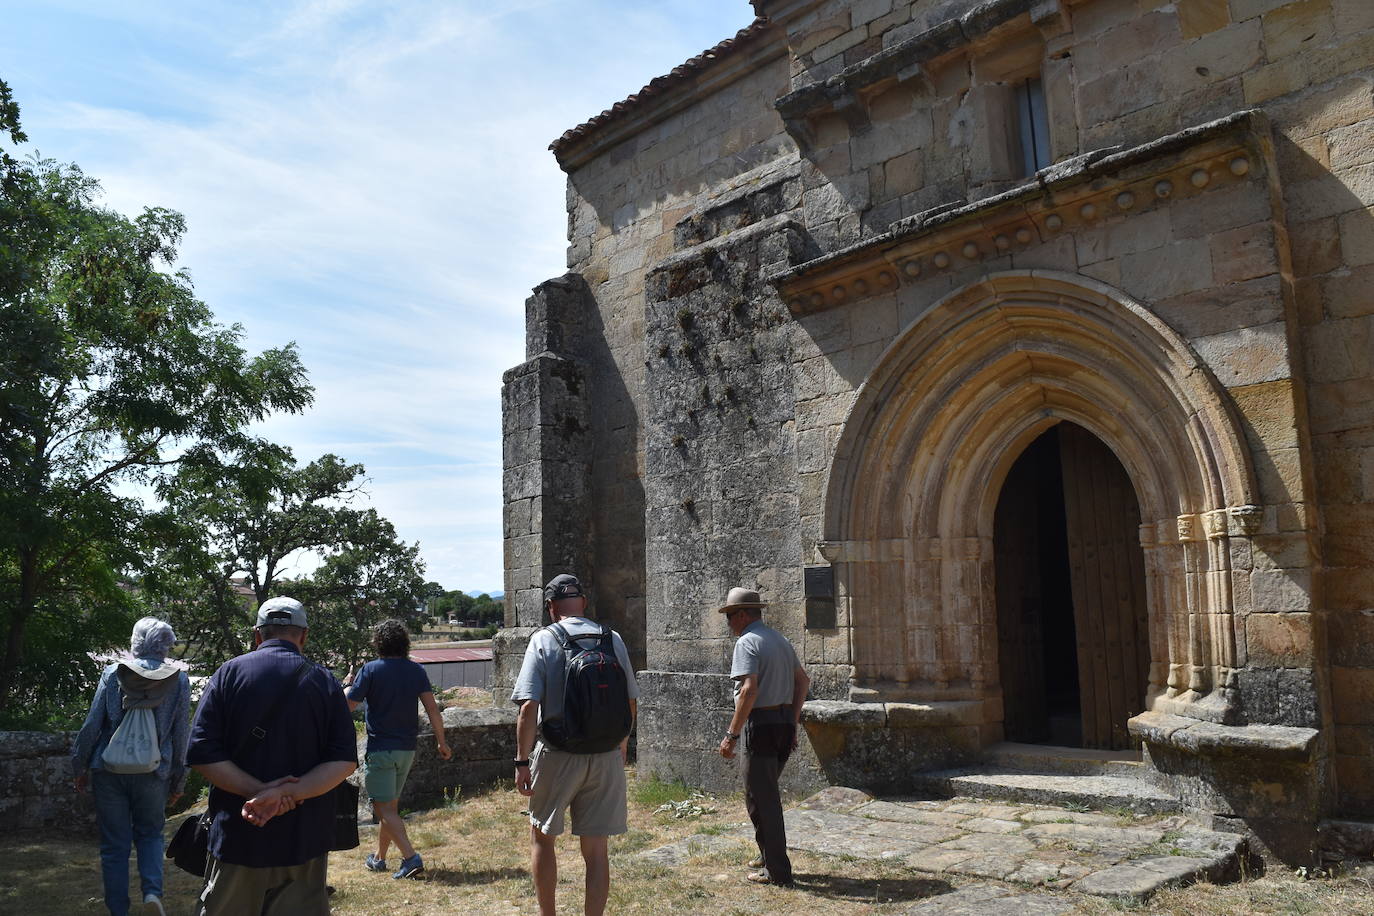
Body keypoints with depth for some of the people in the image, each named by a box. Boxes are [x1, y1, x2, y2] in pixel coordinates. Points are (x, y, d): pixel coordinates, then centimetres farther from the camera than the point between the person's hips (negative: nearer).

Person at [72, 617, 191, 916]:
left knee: (114, 844, 10)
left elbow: (92, 724, -2)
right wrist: (178, 781, 10)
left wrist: (79, 766, 9)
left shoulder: (113, 673, -2)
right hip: (153, 772, 0)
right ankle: (153, 891, -4)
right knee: (150, 834, 17)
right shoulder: (179, 680, 0)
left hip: (110, 768, 0)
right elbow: (181, 734, 2)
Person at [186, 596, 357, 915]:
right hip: (305, 840, 1)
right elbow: (344, 761, -7)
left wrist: (259, 790, -13)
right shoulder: (325, 682, 1)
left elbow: (202, 753, -9)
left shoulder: (229, 673, -1)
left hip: (237, 838, 0)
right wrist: (291, 793, -15)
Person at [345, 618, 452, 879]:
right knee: (390, 805, 19)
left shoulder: (371, 670, -9)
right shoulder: (417, 671, 2)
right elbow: (432, 708, -5)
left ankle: (411, 857, -17)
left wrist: (348, 685, 13)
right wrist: (442, 742, 2)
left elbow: (348, 705, -8)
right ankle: (378, 857, 31)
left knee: (384, 808, -4)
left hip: (380, 747, -5)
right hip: (407, 749, 5)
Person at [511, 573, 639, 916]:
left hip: (558, 755, -2)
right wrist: (621, 745, 22)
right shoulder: (613, 640, 2)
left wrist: (523, 760, -8)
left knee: (541, 836, 19)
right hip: (606, 757, 2)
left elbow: (529, 707, -14)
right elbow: (631, 702, 7)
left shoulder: (543, 641, -7)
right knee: (596, 849, 9)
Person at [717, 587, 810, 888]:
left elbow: (749, 690, -24)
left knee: (761, 799, 1)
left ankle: (777, 871, 7)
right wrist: (792, 724, 23)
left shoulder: (747, 642, -13)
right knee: (766, 793, 22)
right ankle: (768, 855, 30)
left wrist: (731, 734, -21)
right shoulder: (780, 639, 14)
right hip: (785, 722, 9)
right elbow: (803, 682, 20)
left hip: (760, 724, -9)